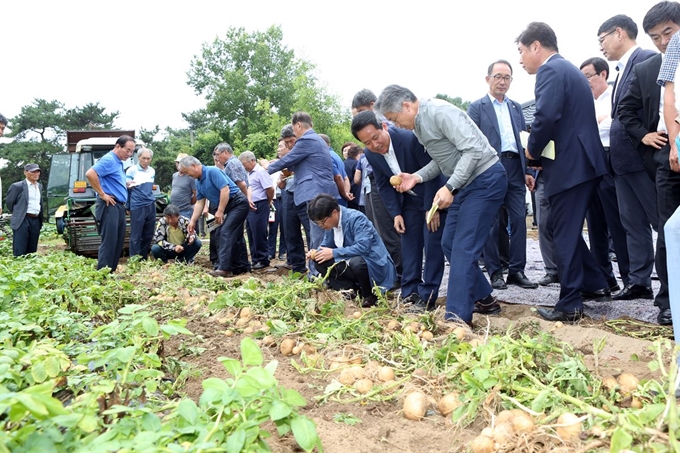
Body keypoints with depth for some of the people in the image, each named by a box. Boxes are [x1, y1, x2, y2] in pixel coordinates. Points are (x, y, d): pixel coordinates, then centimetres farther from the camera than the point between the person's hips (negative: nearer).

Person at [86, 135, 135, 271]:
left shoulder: (119, 162, 17)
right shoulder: (108, 160, -12)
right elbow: (90, 174, -25)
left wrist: (127, 184, 15)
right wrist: (102, 194, -20)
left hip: (119, 206, 10)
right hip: (109, 206, -10)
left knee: (118, 242, 12)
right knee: (109, 242, -8)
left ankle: (112, 272, 19)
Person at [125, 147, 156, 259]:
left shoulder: (152, 171, 13)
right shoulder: (132, 170, -3)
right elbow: (126, 185, -5)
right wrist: (130, 184, -22)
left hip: (151, 205, 6)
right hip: (137, 206, -5)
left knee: (148, 235, 8)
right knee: (136, 235, -2)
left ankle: (144, 259, 17)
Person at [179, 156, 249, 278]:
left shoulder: (212, 171, -17)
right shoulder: (198, 182, 12)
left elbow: (225, 190, -24)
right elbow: (199, 203, 14)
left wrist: (220, 211, -21)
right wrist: (192, 221, 8)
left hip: (238, 203, -10)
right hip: (226, 208, 10)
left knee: (226, 233, -17)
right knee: (220, 234, 8)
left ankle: (224, 269, -20)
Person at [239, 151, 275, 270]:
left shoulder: (260, 172, -12)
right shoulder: (249, 174, 17)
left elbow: (270, 189, -17)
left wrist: (268, 202, -5)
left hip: (259, 207, -10)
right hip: (250, 207, 10)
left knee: (259, 235, -5)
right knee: (252, 235, 12)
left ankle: (263, 260, 4)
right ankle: (255, 259, 20)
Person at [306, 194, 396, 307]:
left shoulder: (356, 218, -23)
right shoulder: (330, 222, 0)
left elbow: (363, 247, -33)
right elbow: (326, 245, 12)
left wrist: (334, 253, -29)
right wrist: (316, 252, -11)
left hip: (374, 265, -8)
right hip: (350, 264, 8)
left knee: (356, 262, -39)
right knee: (320, 263, -6)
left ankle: (369, 295, -9)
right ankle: (354, 290, -6)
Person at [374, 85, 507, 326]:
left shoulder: (440, 112, -20)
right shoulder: (418, 124, 9)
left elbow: (473, 150, -26)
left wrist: (449, 187, -27)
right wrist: (417, 177, -1)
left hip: (485, 180, -10)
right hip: (464, 184, 10)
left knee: (464, 248, -11)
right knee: (449, 243, 12)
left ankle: (457, 316, -5)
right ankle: (484, 299, 24)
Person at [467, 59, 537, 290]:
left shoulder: (516, 107, 19)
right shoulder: (477, 107, 3)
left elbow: (523, 140, 19)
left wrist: (527, 171, 11)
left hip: (515, 169, 5)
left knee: (519, 219, 2)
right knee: (492, 223, 1)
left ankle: (517, 271, 10)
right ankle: (495, 272, 9)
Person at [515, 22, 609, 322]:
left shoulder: (550, 70, -11)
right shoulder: (569, 69, 21)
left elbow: (546, 117, -26)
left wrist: (533, 150, -9)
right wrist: (541, 153, 12)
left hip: (570, 166, -10)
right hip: (584, 162, 10)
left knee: (565, 235, -3)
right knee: (567, 230, 20)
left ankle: (570, 305, 5)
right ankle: (595, 283, 29)